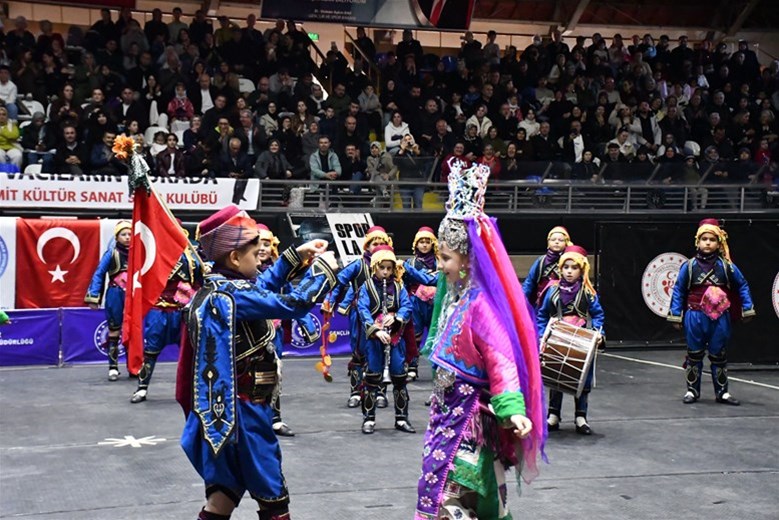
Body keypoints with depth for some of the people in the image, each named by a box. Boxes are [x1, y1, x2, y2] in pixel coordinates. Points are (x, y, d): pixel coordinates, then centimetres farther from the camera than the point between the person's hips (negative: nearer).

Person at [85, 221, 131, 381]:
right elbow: (99, 274, -3)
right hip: (115, 295, -2)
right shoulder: (111, 253, -2)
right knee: (114, 331, 4)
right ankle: (113, 367, 9)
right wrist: (93, 297, -9)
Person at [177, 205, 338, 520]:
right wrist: (324, 268, -11)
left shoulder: (214, 288, 8)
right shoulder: (232, 294, -21)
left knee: (226, 490, 15)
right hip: (243, 411, -10)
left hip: (224, 409, 10)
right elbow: (293, 303, -26)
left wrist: (296, 255, 22)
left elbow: (263, 288, 25)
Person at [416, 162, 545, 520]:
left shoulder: (480, 304, -22)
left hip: (468, 413, -9)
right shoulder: (453, 291, 4)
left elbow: (501, 359, -28)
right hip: (448, 406, 9)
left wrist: (513, 409, -37)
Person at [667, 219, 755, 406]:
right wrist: (675, 315, -1)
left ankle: (722, 392, 19)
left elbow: (742, 286, 7)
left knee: (719, 356, 10)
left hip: (720, 318, 1)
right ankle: (692, 390, 19)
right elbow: (678, 291, 0)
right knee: (694, 355, 9)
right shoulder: (689, 266, -5)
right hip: (695, 318, -1)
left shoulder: (726, 266, -3)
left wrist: (747, 310, 5)